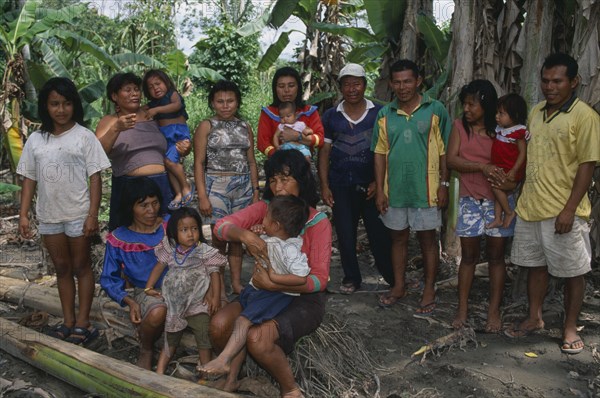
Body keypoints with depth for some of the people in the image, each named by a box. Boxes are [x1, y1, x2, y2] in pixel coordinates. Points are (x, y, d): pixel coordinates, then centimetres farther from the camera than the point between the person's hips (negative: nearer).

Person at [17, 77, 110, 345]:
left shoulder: (84, 136, -6)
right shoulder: (36, 140, 5)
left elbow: (95, 178, -8)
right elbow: (29, 179, 8)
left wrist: (92, 215, -13)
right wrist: (23, 214, 2)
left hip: (78, 213, -4)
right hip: (48, 215, 4)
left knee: (81, 267, 6)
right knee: (62, 268, 12)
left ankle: (83, 322, 12)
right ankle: (68, 322, 21)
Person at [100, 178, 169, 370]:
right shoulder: (119, 240, 0)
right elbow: (109, 280, 7)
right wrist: (129, 302, -10)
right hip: (144, 292, 0)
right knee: (157, 312, -37)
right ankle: (145, 351, -3)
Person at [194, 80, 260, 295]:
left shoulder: (245, 127, 11)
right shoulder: (206, 126, -1)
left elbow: (251, 162, 13)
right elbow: (199, 163, -5)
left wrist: (256, 192, 9)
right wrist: (202, 196, -12)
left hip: (243, 187, 4)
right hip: (217, 186, -4)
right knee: (219, 236, -3)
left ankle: (236, 282, 18)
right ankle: (219, 286, 6)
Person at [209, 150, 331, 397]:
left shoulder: (318, 223, -12)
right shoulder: (264, 209, -2)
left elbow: (319, 279, -17)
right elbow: (221, 226, -16)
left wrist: (274, 284, -30)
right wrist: (244, 235, -38)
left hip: (304, 298, -4)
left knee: (258, 338, -30)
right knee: (219, 324, -21)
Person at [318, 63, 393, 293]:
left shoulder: (379, 114, 0)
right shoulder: (331, 116, 6)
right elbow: (324, 152, 7)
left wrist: (378, 182, -8)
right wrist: (324, 186, 1)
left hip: (370, 185, -2)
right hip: (341, 186, 2)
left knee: (379, 233, -1)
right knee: (345, 234, 7)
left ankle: (394, 278, 15)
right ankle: (351, 278, 22)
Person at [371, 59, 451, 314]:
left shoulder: (435, 110, -4)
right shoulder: (385, 114, 5)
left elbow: (444, 151, -2)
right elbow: (380, 153, 6)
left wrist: (444, 184, -6)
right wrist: (379, 189, 2)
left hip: (425, 188, -3)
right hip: (394, 189, 3)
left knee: (427, 238, 7)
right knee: (398, 237, 14)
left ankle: (429, 291, 20)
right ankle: (399, 286, 29)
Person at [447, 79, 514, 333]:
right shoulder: (460, 126, 2)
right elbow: (451, 160, -8)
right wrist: (482, 167, -20)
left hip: (498, 199, -1)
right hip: (470, 200, 1)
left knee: (496, 255, 5)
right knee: (468, 255, 7)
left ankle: (494, 311, 14)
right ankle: (462, 308, 16)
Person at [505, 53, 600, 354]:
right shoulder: (535, 112, 10)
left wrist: (569, 210, -18)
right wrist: (523, 198, 14)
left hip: (563, 212, -6)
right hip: (530, 207, 6)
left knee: (572, 272, 6)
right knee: (535, 265, 16)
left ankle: (570, 328, 22)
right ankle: (534, 318, 32)